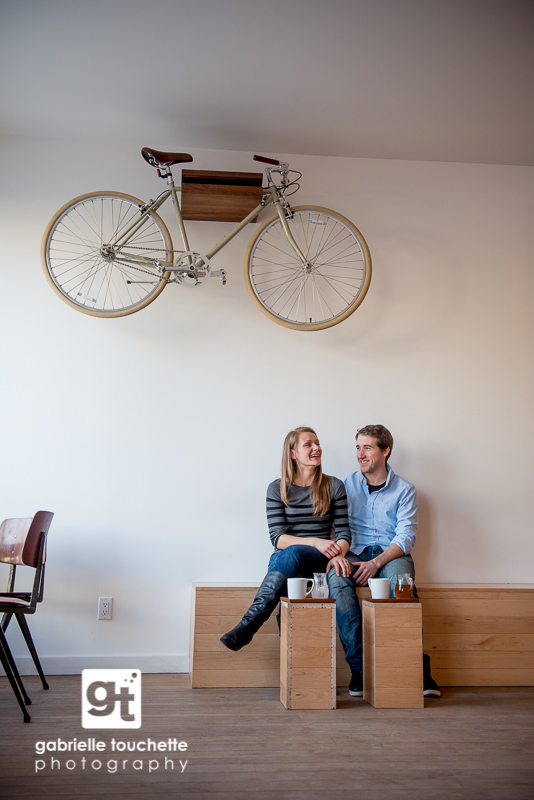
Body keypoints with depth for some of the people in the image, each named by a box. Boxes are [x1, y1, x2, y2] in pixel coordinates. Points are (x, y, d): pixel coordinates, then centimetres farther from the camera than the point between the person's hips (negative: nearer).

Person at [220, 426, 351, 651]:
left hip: (321, 561, -1)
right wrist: (315, 542, -20)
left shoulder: (334, 487, 7)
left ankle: (248, 624, -37)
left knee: (292, 553, -35)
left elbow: (343, 533, 4)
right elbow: (277, 538, -4)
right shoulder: (277, 489, 4)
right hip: (284, 560, 1)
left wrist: (338, 554, -20)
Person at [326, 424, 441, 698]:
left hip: (391, 555, -1)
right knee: (337, 577, -33)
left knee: (399, 580, -36)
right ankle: (358, 667, -29)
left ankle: (418, 666, -25)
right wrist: (337, 554, -17)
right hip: (354, 553, 2)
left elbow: (406, 537, -3)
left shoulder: (404, 489, 8)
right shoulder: (346, 486, 13)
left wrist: (376, 563, -19)